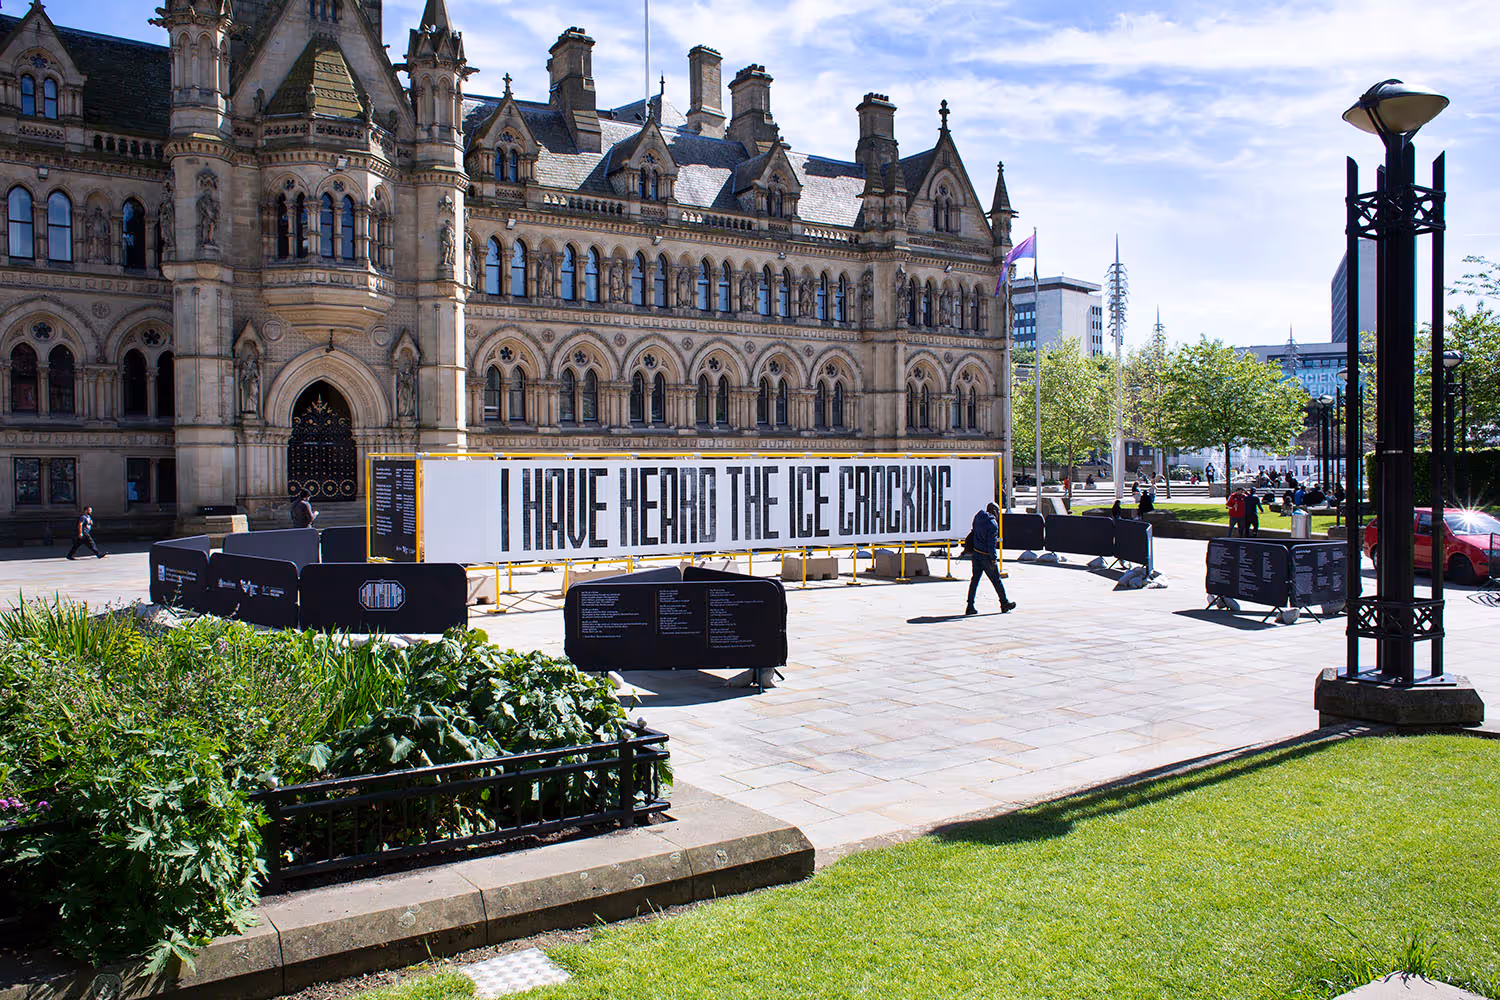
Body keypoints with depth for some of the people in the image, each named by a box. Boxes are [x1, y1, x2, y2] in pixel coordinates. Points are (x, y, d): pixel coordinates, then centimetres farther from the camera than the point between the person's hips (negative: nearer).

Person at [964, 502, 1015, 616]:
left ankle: (970, 607, 5)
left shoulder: (978, 517, 3)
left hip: (975, 554, 7)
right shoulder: (992, 524, -18)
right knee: (996, 580, 7)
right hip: (986, 555, -7)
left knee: (975, 579, 8)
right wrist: (993, 560, -18)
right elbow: (991, 543, -20)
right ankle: (1005, 604, 21)